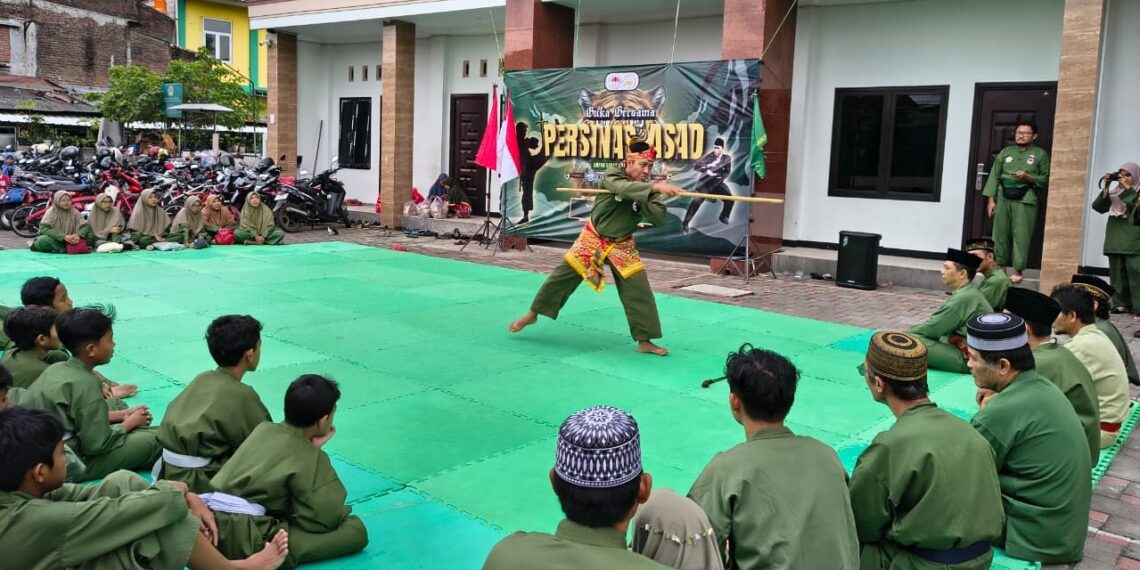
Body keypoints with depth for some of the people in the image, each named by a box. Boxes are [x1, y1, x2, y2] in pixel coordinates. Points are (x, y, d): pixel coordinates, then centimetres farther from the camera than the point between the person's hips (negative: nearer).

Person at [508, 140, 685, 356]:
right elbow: (626, 189, -41)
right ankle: (532, 314, 21)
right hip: (593, 239, -3)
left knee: (639, 289, -7)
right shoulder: (612, 175, -17)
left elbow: (659, 219, -15)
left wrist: (645, 201, -30)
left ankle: (644, 340, 3)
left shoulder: (645, 189, -7)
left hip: (621, 245, 3)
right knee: (562, 276, 2)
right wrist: (657, 187, -52)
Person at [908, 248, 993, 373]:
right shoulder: (969, 293, 12)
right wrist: (908, 331, 10)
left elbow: (932, 328, -15)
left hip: (967, 359, -10)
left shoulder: (963, 298, -19)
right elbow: (937, 325, 16)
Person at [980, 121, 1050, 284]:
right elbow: (994, 176, 7)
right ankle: (1001, 267, 15)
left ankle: (1018, 271, -4)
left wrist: (1028, 177, -14)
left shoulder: (1040, 154, 5)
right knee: (1001, 234, 5)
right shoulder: (1006, 152, 12)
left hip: (1025, 200, -3)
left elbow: (1045, 179, 3)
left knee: (1021, 236, -7)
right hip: (1003, 198, 3)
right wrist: (991, 199, 0)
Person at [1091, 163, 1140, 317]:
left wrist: (1128, 189, -7)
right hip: (1115, 239, 5)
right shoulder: (1114, 192, 16)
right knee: (1117, 273, 5)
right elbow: (1098, 207, 9)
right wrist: (1105, 189, 0)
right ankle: (1123, 304, 9)